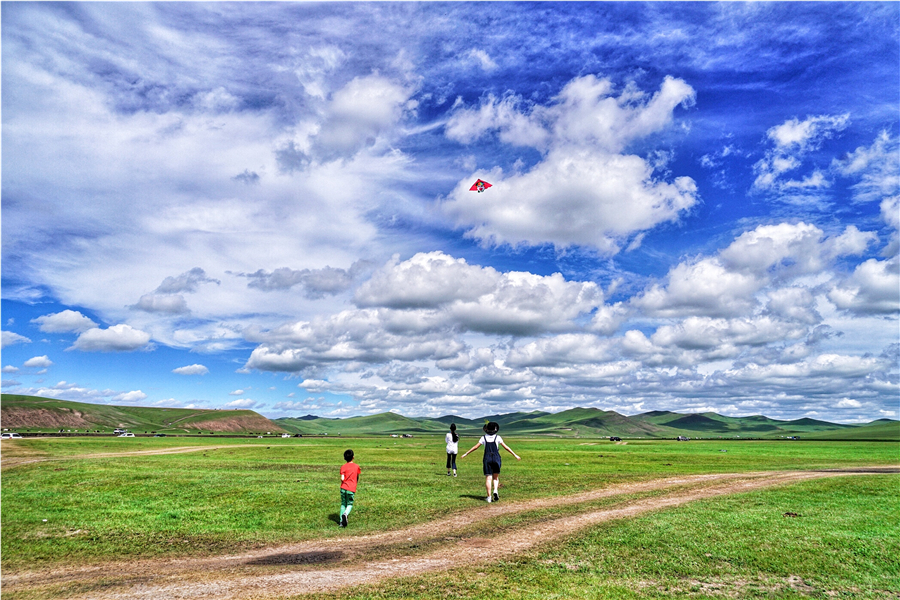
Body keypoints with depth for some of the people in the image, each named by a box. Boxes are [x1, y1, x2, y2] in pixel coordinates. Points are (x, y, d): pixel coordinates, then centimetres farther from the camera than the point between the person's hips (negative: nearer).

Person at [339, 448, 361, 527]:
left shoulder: (343, 467, -1)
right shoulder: (356, 466, 3)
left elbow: (342, 479, -11)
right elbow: (357, 478, 12)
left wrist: (343, 482, 11)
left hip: (343, 488, 1)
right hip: (351, 489, -1)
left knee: (343, 504, 14)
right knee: (349, 504, 9)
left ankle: (342, 521, 9)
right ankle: (345, 514, -22)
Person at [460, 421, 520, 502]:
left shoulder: (484, 437, 0)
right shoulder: (497, 438, -3)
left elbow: (475, 447, -1)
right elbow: (506, 447, -3)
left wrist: (466, 454, 8)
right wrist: (515, 455, 4)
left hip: (487, 459, 0)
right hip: (496, 459, 0)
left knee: (488, 478, 2)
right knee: (496, 477, 15)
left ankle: (489, 496, -4)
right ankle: (495, 491, -8)